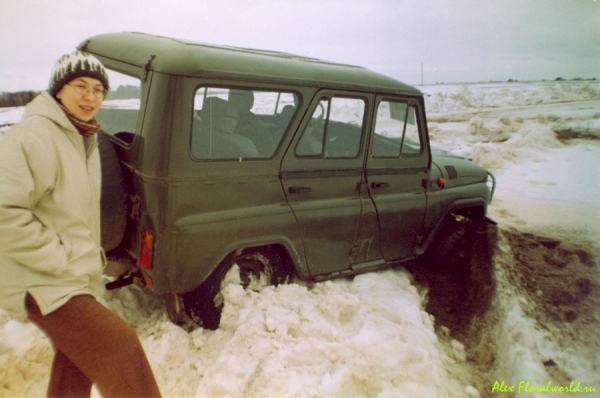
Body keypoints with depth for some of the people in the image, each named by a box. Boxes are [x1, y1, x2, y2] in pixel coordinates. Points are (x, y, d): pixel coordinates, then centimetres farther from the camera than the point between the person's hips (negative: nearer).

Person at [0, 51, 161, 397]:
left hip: (76, 276, 9)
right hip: (43, 282, -9)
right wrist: (60, 260, -22)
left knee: (76, 365, 21)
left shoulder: (85, 140, 12)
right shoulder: (33, 135, -17)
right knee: (119, 348, -14)